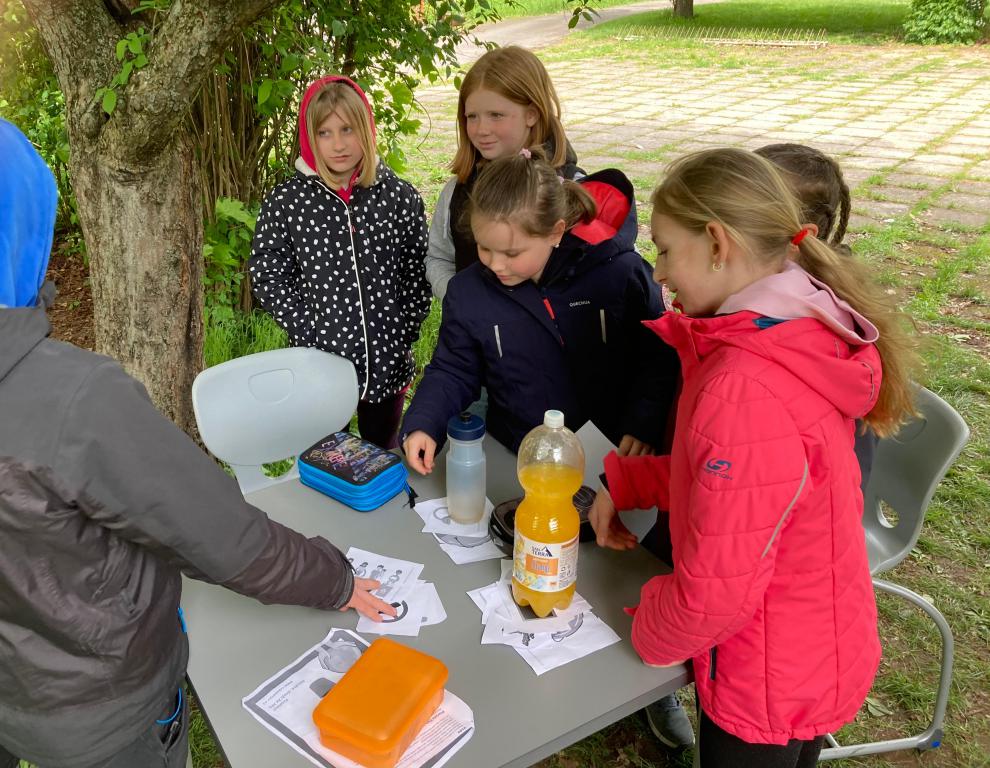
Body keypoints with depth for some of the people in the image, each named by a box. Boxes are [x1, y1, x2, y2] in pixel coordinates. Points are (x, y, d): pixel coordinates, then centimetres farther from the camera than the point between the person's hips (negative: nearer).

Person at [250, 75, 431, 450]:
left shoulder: (400, 197, -2)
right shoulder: (284, 202, -6)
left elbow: (418, 272, 2)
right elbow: (268, 276, -3)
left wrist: (405, 332, -4)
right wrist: (309, 334, -10)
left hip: (388, 361, 1)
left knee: (384, 451, 20)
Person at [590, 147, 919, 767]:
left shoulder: (745, 391, -36)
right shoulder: (802, 335, -6)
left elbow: (717, 593, -29)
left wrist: (652, 632, -10)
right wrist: (624, 484, -1)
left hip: (769, 686, -8)